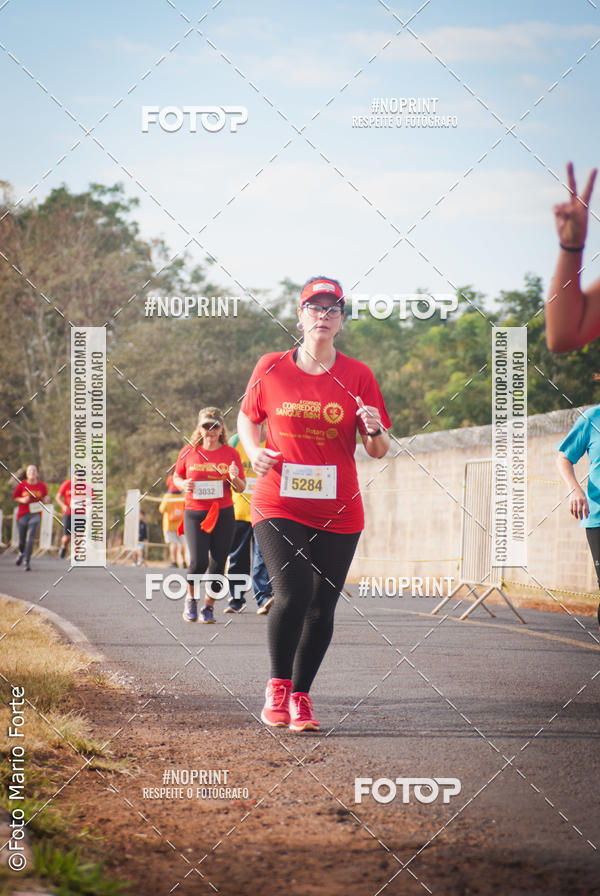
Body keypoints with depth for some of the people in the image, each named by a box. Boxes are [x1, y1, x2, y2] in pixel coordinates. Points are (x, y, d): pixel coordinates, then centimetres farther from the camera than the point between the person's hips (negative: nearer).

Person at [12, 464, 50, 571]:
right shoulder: (22, 485, -1)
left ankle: (27, 562, -12)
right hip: (23, 514, 1)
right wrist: (22, 500, -12)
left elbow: (44, 498, 14)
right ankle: (21, 553, 43)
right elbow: (14, 497, 8)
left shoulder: (42, 485, 1)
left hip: (35, 515, -1)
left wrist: (46, 500, -9)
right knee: (22, 539, 8)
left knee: (30, 539, -14)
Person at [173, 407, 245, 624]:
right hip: (194, 514, -1)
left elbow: (241, 488, 8)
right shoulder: (189, 452, 3)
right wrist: (184, 485, -6)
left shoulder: (231, 454, 4)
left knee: (218, 565, -1)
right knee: (198, 562, -14)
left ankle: (208, 607, 16)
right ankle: (191, 598, 14)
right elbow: (176, 477, 16)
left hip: (224, 514, 1)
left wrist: (234, 478, -14)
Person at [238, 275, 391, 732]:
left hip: (338, 512, 2)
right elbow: (247, 417, 18)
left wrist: (375, 430, -18)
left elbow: (380, 451, 5)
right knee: (293, 593, -19)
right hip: (278, 504, -2)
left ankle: (300, 697, 20)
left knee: (321, 609, 3)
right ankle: (278, 686, 2)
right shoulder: (271, 368, 2)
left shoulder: (358, 375, 3)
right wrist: (254, 451, -2)